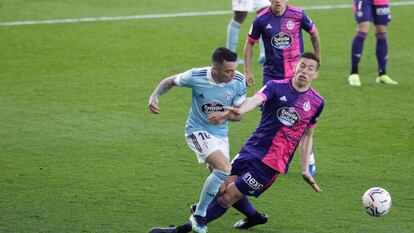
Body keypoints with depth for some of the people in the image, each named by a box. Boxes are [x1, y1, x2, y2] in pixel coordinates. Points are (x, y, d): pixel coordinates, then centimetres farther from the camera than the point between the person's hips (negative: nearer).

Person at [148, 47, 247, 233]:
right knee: (224, 169, -25)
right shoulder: (196, 77, -22)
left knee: (218, 178, 13)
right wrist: (154, 96, -18)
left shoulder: (238, 81, -15)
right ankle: (198, 216, -12)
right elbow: (170, 81, -2)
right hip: (198, 131, -5)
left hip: (220, 133, 5)